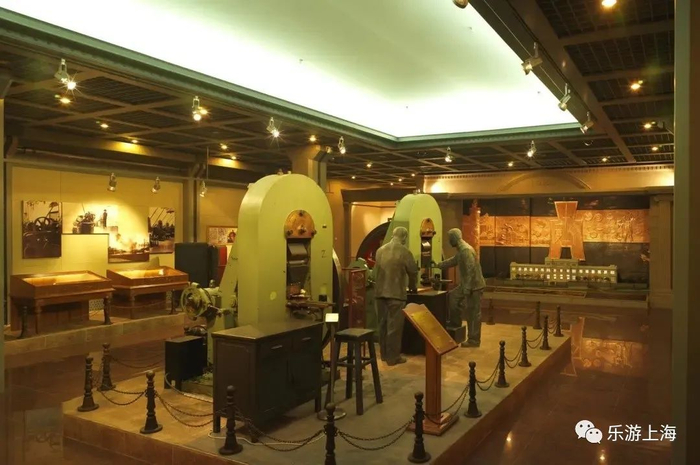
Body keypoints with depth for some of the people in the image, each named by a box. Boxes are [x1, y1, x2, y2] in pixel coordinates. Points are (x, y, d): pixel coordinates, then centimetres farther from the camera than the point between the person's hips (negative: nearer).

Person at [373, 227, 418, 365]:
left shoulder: (380, 250, 7)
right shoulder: (404, 251, -8)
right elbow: (413, 271, -2)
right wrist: (412, 287, 16)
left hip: (380, 292, 6)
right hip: (395, 293, -5)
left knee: (383, 324, 14)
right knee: (394, 326, 2)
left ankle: (384, 354, 24)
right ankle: (393, 357, 7)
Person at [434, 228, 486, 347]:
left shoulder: (466, 250, -21)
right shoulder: (461, 250, 11)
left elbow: (471, 270, -27)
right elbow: (452, 261, 29)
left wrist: (467, 289, -26)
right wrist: (438, 265, 34)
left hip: (474, 285, -10)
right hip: (466, 284, 10)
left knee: (473, 313, -3)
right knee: (453, 296, 21)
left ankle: (474, 340, 5)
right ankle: (455, 322, 33)